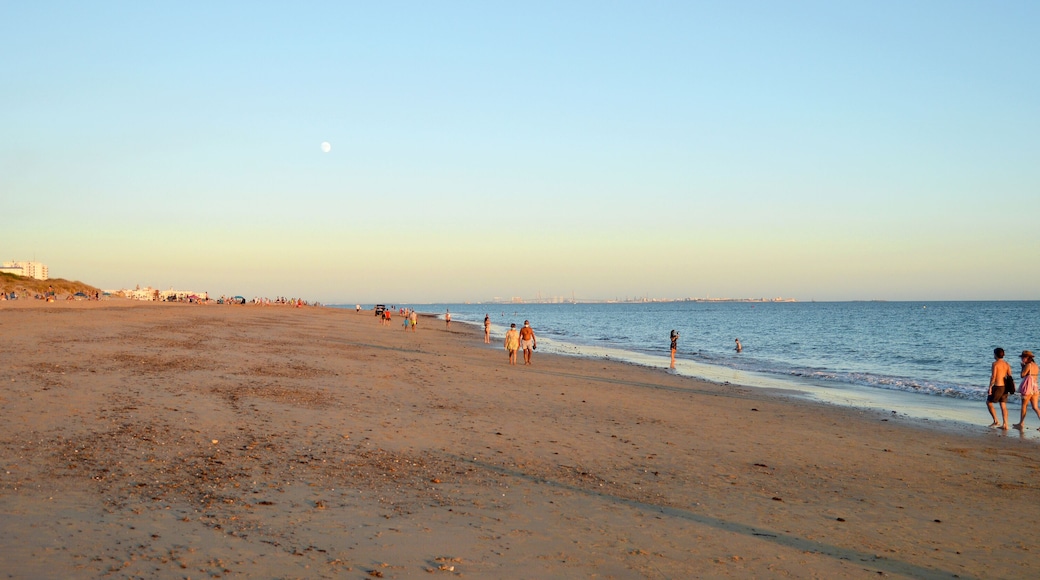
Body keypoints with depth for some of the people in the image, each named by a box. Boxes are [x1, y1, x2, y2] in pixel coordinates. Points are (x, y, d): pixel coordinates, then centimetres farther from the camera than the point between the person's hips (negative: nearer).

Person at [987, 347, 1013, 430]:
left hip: (997, 387, -7)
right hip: (1005, 387, 7)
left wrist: (990, 387, -12)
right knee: (1003, 406, 9)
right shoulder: (1007, 364, 9)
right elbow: (1010, 376, 9)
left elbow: (993, 377, -17)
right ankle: (1005, 425, 5)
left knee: (989, 402, 9)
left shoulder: (995, 363, -12)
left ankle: (996, 422, 3)